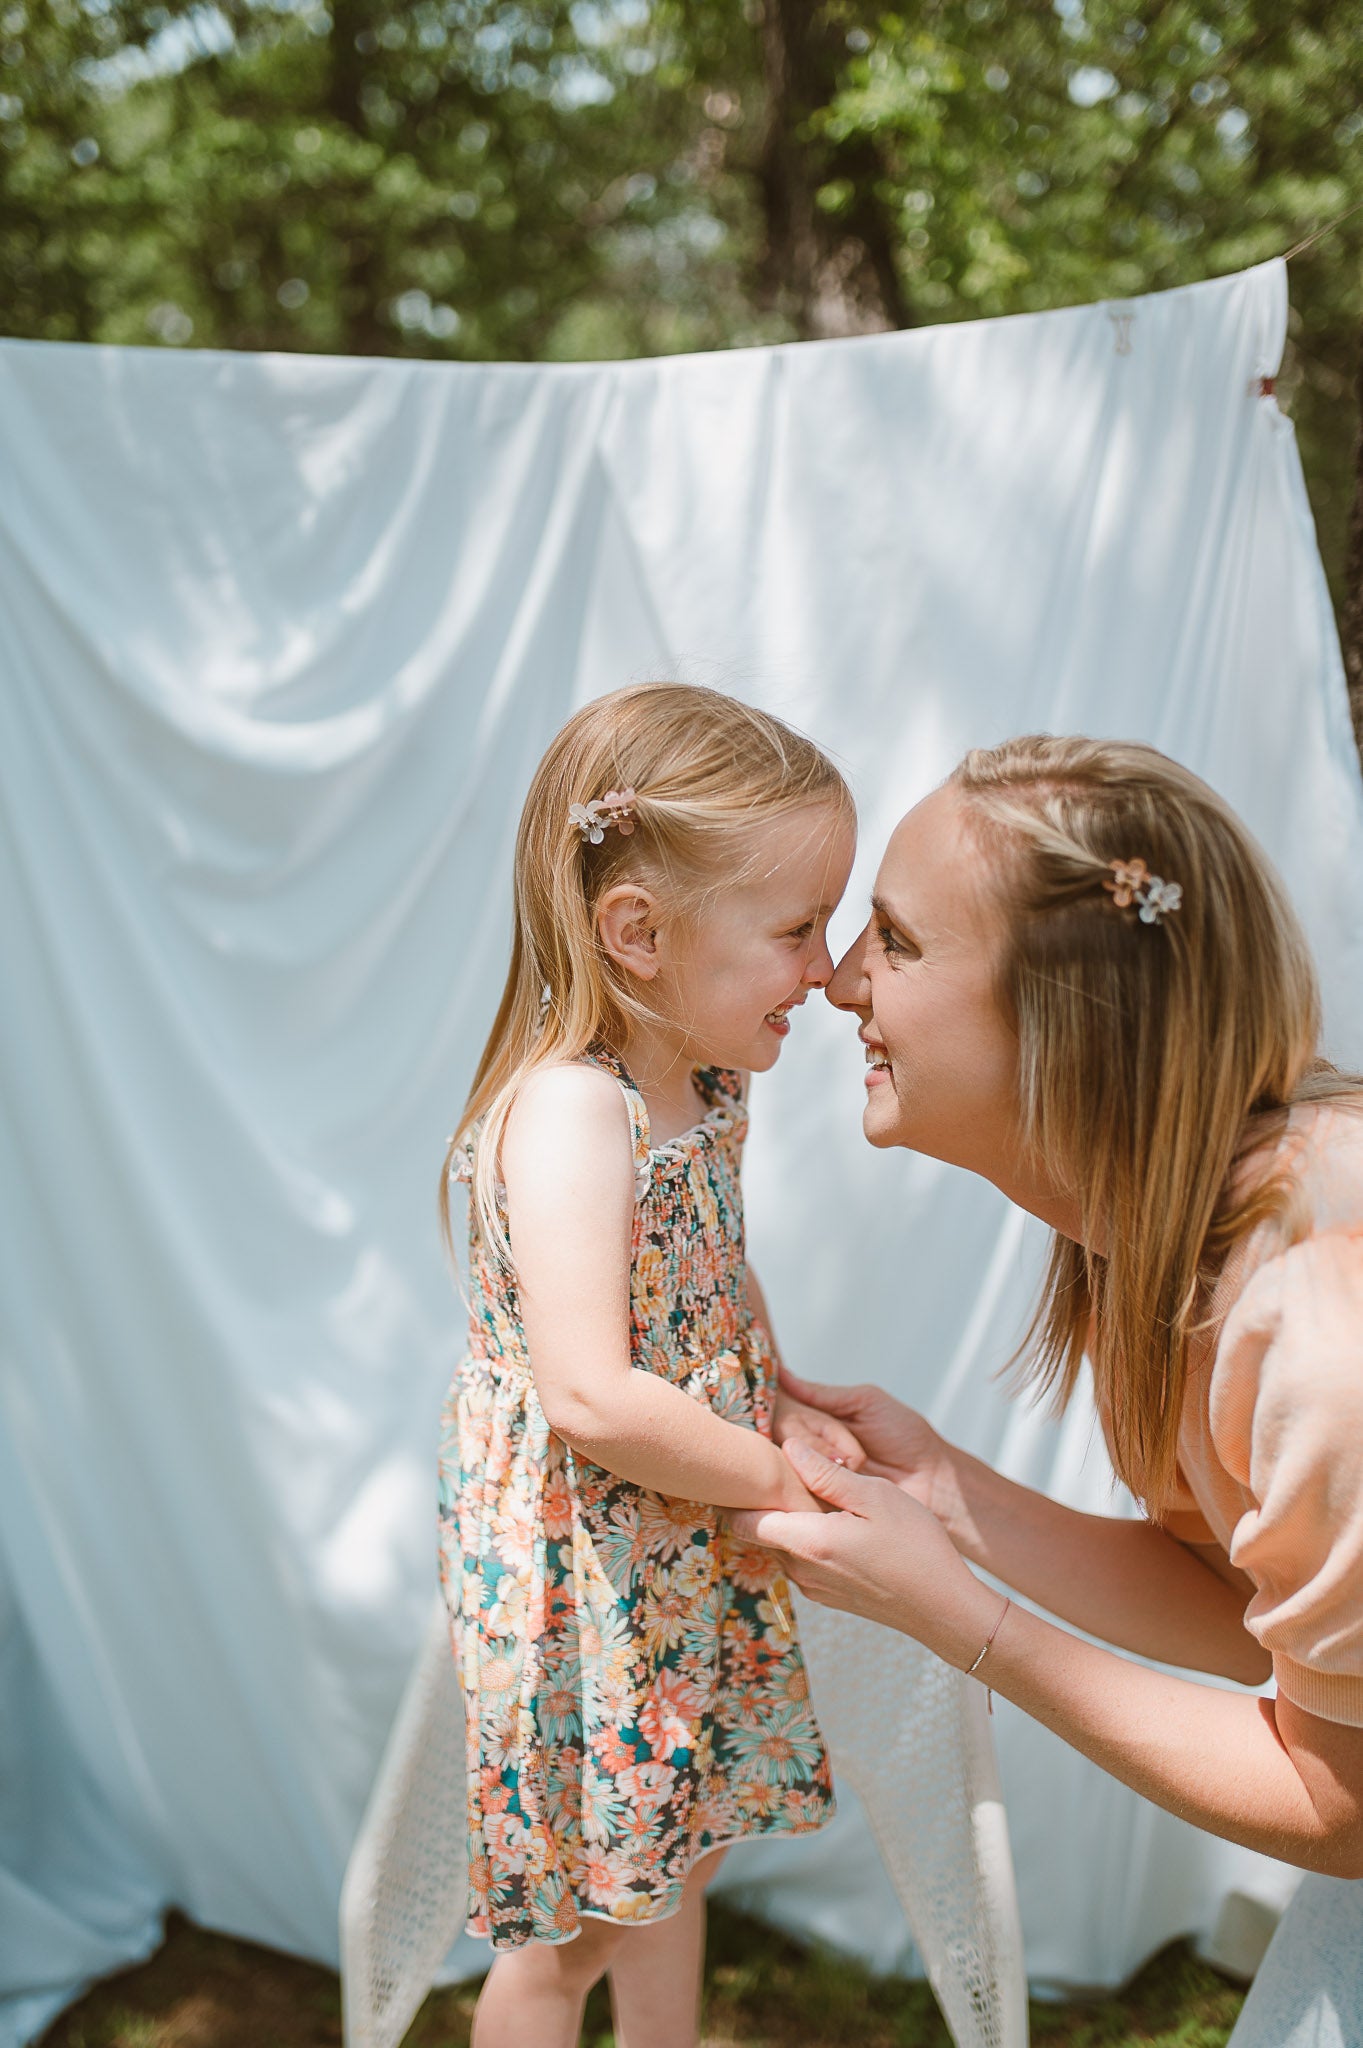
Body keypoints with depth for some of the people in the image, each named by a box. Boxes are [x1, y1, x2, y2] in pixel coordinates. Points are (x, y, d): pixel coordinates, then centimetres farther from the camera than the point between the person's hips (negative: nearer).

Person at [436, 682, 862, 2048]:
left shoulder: (704, 1087, 1)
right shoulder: (567, 1112, -28)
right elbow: (590, 1398, -34)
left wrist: (784, 1411, 0)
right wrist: (778, 1478, -21)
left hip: (683, 1562, 8)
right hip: (579, 1570, -8)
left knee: (669, 1858, 25)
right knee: (568, 1930, 11)